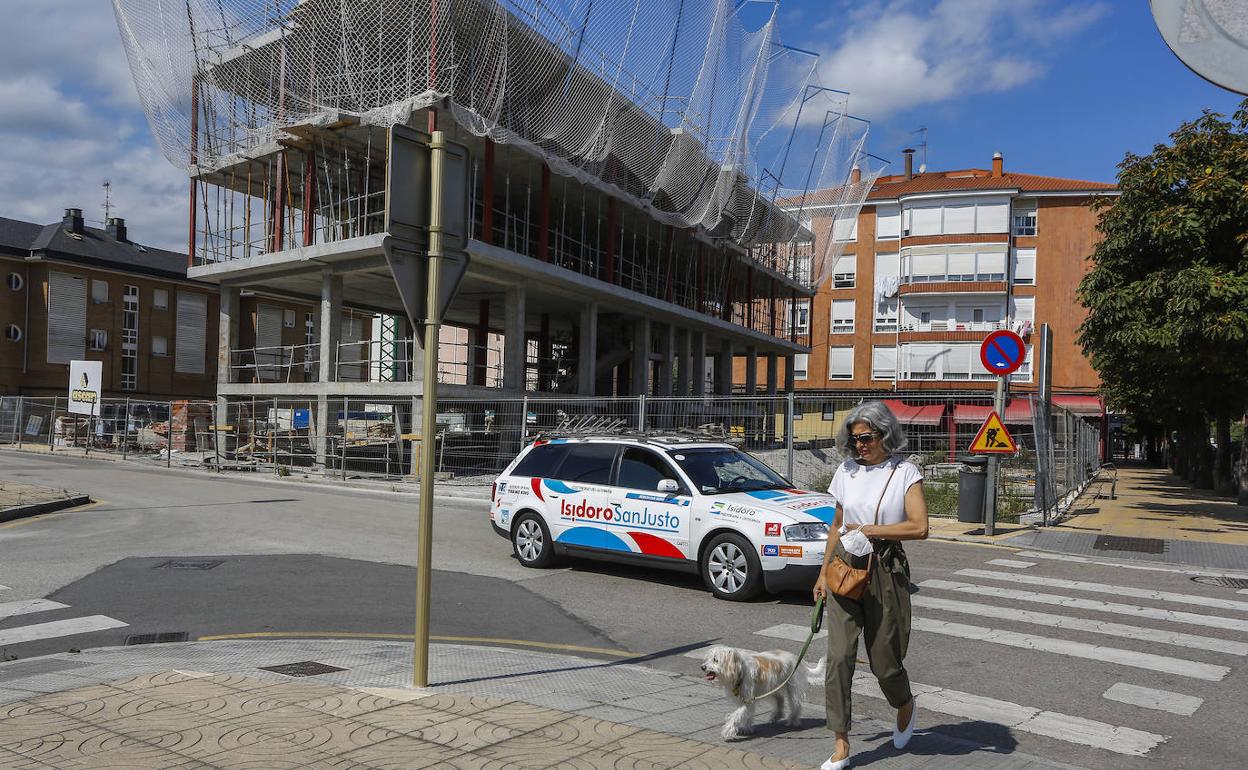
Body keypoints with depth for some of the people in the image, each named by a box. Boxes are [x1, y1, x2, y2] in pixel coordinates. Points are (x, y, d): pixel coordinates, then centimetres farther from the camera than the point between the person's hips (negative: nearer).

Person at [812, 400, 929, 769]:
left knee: (884, 659, 7)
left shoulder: (905, 472, -4)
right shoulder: (847, 471, 8)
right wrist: (823, 573, 14)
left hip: (885, 571, -3)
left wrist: (869, 530, -13)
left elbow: (919, 527, -15)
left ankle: (905, 705, 42)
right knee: (838, 657, -4)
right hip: (845, 567, 3)